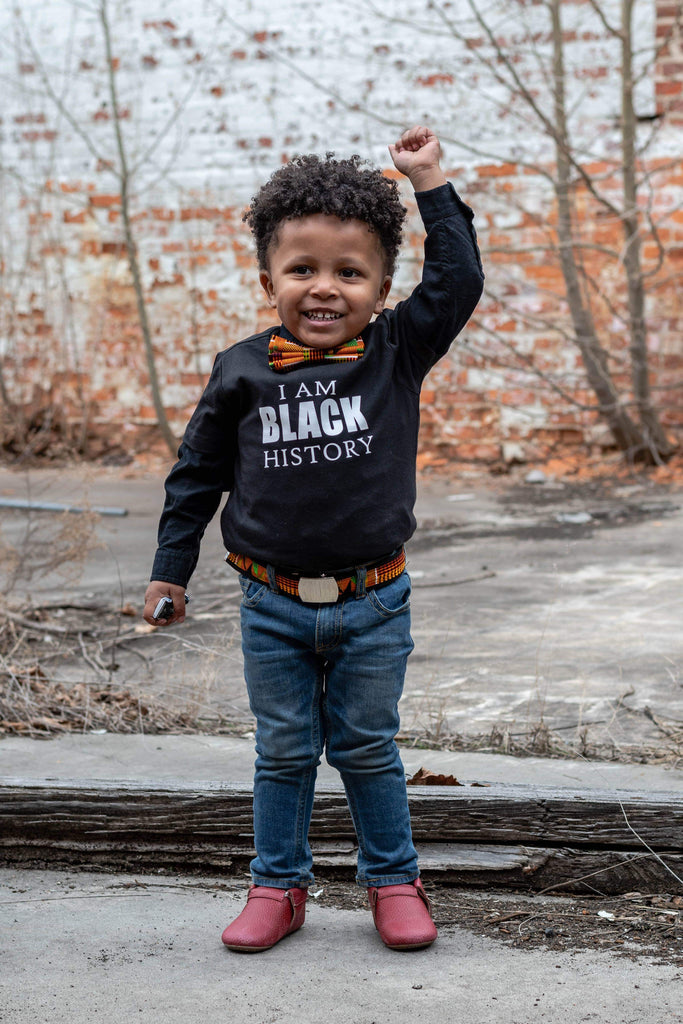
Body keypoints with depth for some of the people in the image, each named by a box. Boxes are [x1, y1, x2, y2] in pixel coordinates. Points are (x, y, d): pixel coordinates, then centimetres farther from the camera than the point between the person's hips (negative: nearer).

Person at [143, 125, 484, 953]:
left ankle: (393, 880, 26)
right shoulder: (243, 371, -3)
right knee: (283, 752, 11)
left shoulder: (396, 353, -3)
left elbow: (457, 281, -11)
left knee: (368, 750, 11)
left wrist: (430, 184, -10)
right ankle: (278, 886, 25)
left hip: (373, 604, 0)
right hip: (274, 605, 1)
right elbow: (197, 472, 4)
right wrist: (170, 569, 6)